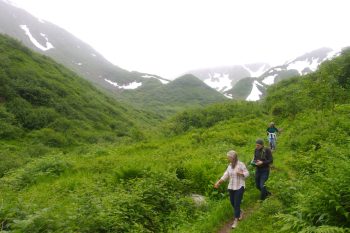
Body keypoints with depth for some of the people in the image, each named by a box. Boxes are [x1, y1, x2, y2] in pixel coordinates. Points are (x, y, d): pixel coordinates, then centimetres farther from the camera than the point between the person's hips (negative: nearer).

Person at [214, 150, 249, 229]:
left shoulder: (241, 164, -14)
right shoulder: (230, 165, 4)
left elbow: (247, 173, -8)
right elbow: (226, 175, 6)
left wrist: (241, 173, -28)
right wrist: (219, 182, 1)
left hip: (239, 187, -6)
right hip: (231, 187, 6)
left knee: (237, 203, -4)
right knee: (232, 203, 14)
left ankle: (236, 220, 9)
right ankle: (240, 212, 42)